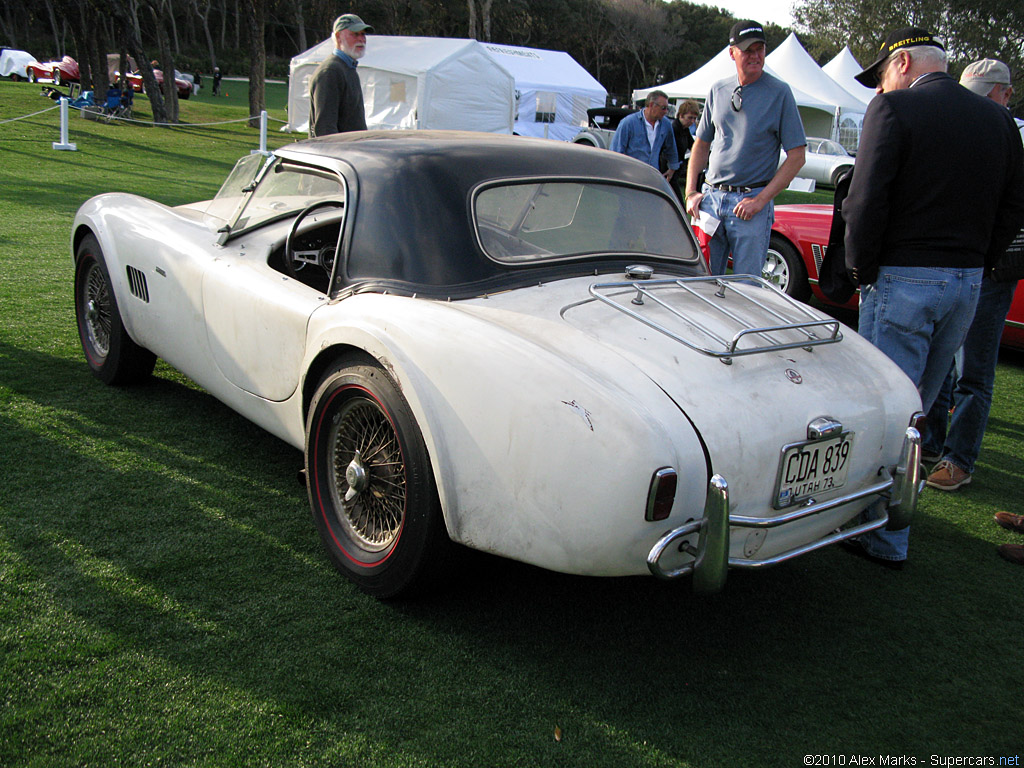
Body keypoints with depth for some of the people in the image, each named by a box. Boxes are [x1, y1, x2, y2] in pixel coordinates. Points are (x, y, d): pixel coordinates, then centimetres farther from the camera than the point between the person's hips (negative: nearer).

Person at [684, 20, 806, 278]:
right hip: (711, 198, 4)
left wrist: (761, 199, -13)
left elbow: (797, 156, -6)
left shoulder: (779, 93, -3)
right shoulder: (718, 90, 10)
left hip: (751, 201, -4)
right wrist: (691, 192, 5)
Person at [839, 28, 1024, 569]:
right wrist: (973, 262, 14)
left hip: (903, 280, -6)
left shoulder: (894, 108, -9)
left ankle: (885, 538, 9)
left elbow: (866, 201, -15)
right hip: (969, 281, 7)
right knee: (916, 406, 18)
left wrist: (862, 271, -3)